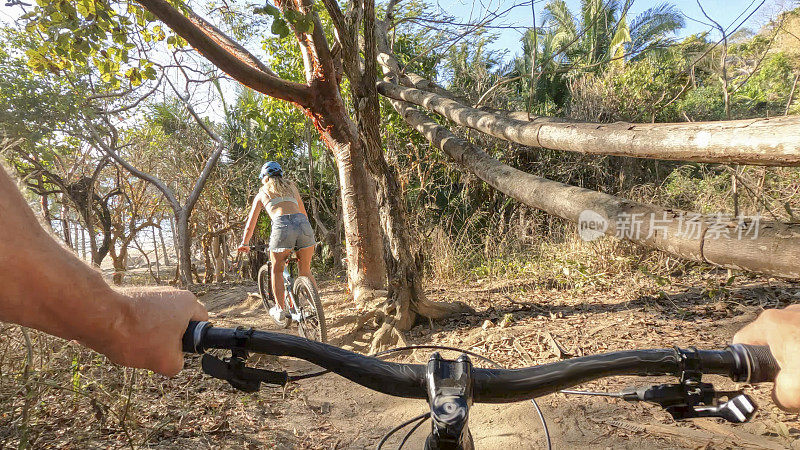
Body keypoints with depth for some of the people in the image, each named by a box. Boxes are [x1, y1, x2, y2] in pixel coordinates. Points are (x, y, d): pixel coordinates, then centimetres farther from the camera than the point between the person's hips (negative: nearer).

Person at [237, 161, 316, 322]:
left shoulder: (262, 193, 24)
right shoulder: (291, 187, 30)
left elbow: (251, 222, 31)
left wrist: (244, 243, 45)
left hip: (281, 226, -2)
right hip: (303, 224, 3)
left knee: (277, 270, 20)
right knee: (305, 271, 19)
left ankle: (280, 309, 21)